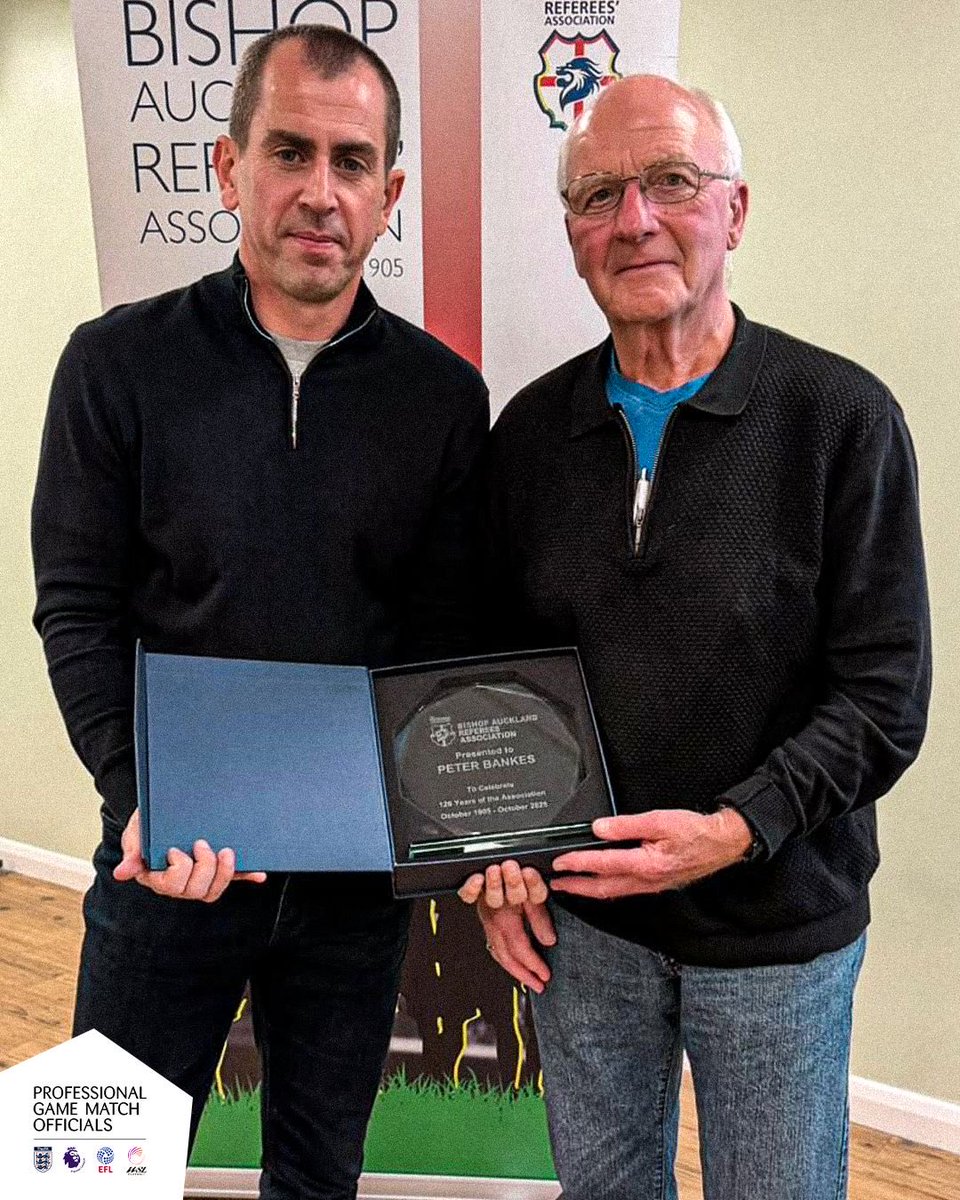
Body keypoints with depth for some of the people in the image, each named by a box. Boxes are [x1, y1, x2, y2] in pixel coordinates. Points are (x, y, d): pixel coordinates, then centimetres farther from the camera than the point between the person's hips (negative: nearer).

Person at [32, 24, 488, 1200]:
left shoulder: (444, 394, -2)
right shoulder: (119, 363, -5)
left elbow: (449, 635, 0)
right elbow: (76, 608, -5)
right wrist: (140, 796, -18)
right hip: (167, 863, 0)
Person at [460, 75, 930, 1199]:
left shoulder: (841, 417, -11)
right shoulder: (532, 427, 0)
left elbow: (883, 693, -11)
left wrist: (735, 831, -22)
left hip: (777, 933, -2)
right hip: (576, 915, 3)